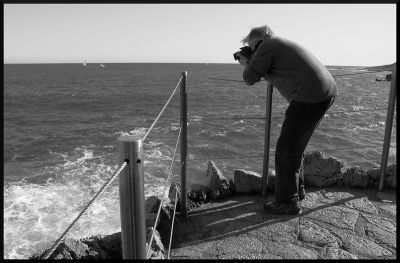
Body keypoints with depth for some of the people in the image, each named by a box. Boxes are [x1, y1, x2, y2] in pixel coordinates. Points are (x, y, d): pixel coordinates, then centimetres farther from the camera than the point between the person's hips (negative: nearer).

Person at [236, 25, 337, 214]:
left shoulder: (267, 46, -3)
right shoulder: (284, 45, 25)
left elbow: (250, 79, -4)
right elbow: (273, 74, 30)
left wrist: (246, 64, 16)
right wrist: (251, 63, 25)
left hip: (310, 97, -10)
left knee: (286, 150, -1)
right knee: (295, 145, 20)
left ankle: (288, 202, 9)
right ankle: (296, 189, 33)